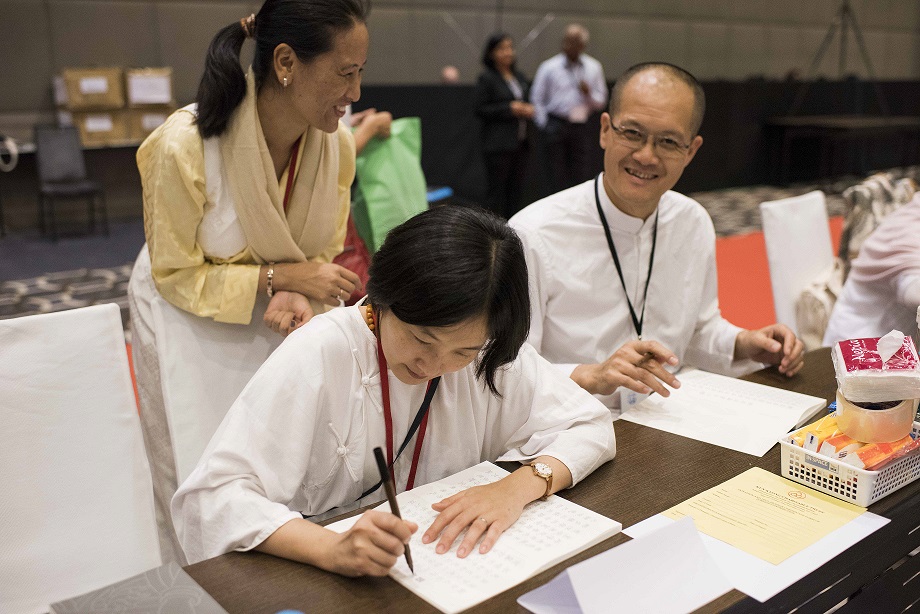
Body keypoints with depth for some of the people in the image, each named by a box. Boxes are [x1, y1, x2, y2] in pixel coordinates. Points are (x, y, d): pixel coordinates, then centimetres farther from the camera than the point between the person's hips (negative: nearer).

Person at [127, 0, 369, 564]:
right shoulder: (185, 146, -30)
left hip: (270, 314, 3)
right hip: (186, 313, -3)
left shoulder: (337, 141, -17)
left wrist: (297, 296, -25)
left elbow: (325, 249, -3)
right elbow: (176, 276, -18)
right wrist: (280, 277, -28)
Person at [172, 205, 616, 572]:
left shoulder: (490, 354, -7)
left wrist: (518, 486, -20)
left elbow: (591, 426, -2)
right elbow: (211, 497, -22)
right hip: (316, 584, -2)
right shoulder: (317, 358, -18)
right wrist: (332, 549, -37)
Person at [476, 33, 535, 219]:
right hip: (499, 143, -6)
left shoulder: (520, 77, 16)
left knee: (515, 188, 7)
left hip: (521, 143, 6)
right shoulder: (486, 78, -3)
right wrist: (509, 108, -15)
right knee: (497, 190, -4)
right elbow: (480, 109, -9)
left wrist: (528, 110, 2)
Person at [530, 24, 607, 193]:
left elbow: (600, 103, 12)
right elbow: (537, 99, 5)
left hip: (582, 128, 2)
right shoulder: (548, 67, 1)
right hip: (556, 127, -2)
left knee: (582, 176, -2)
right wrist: (545, 126, 0)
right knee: (558, 177, -2)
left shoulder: (594, 68, 9)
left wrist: (588, 94, -8)